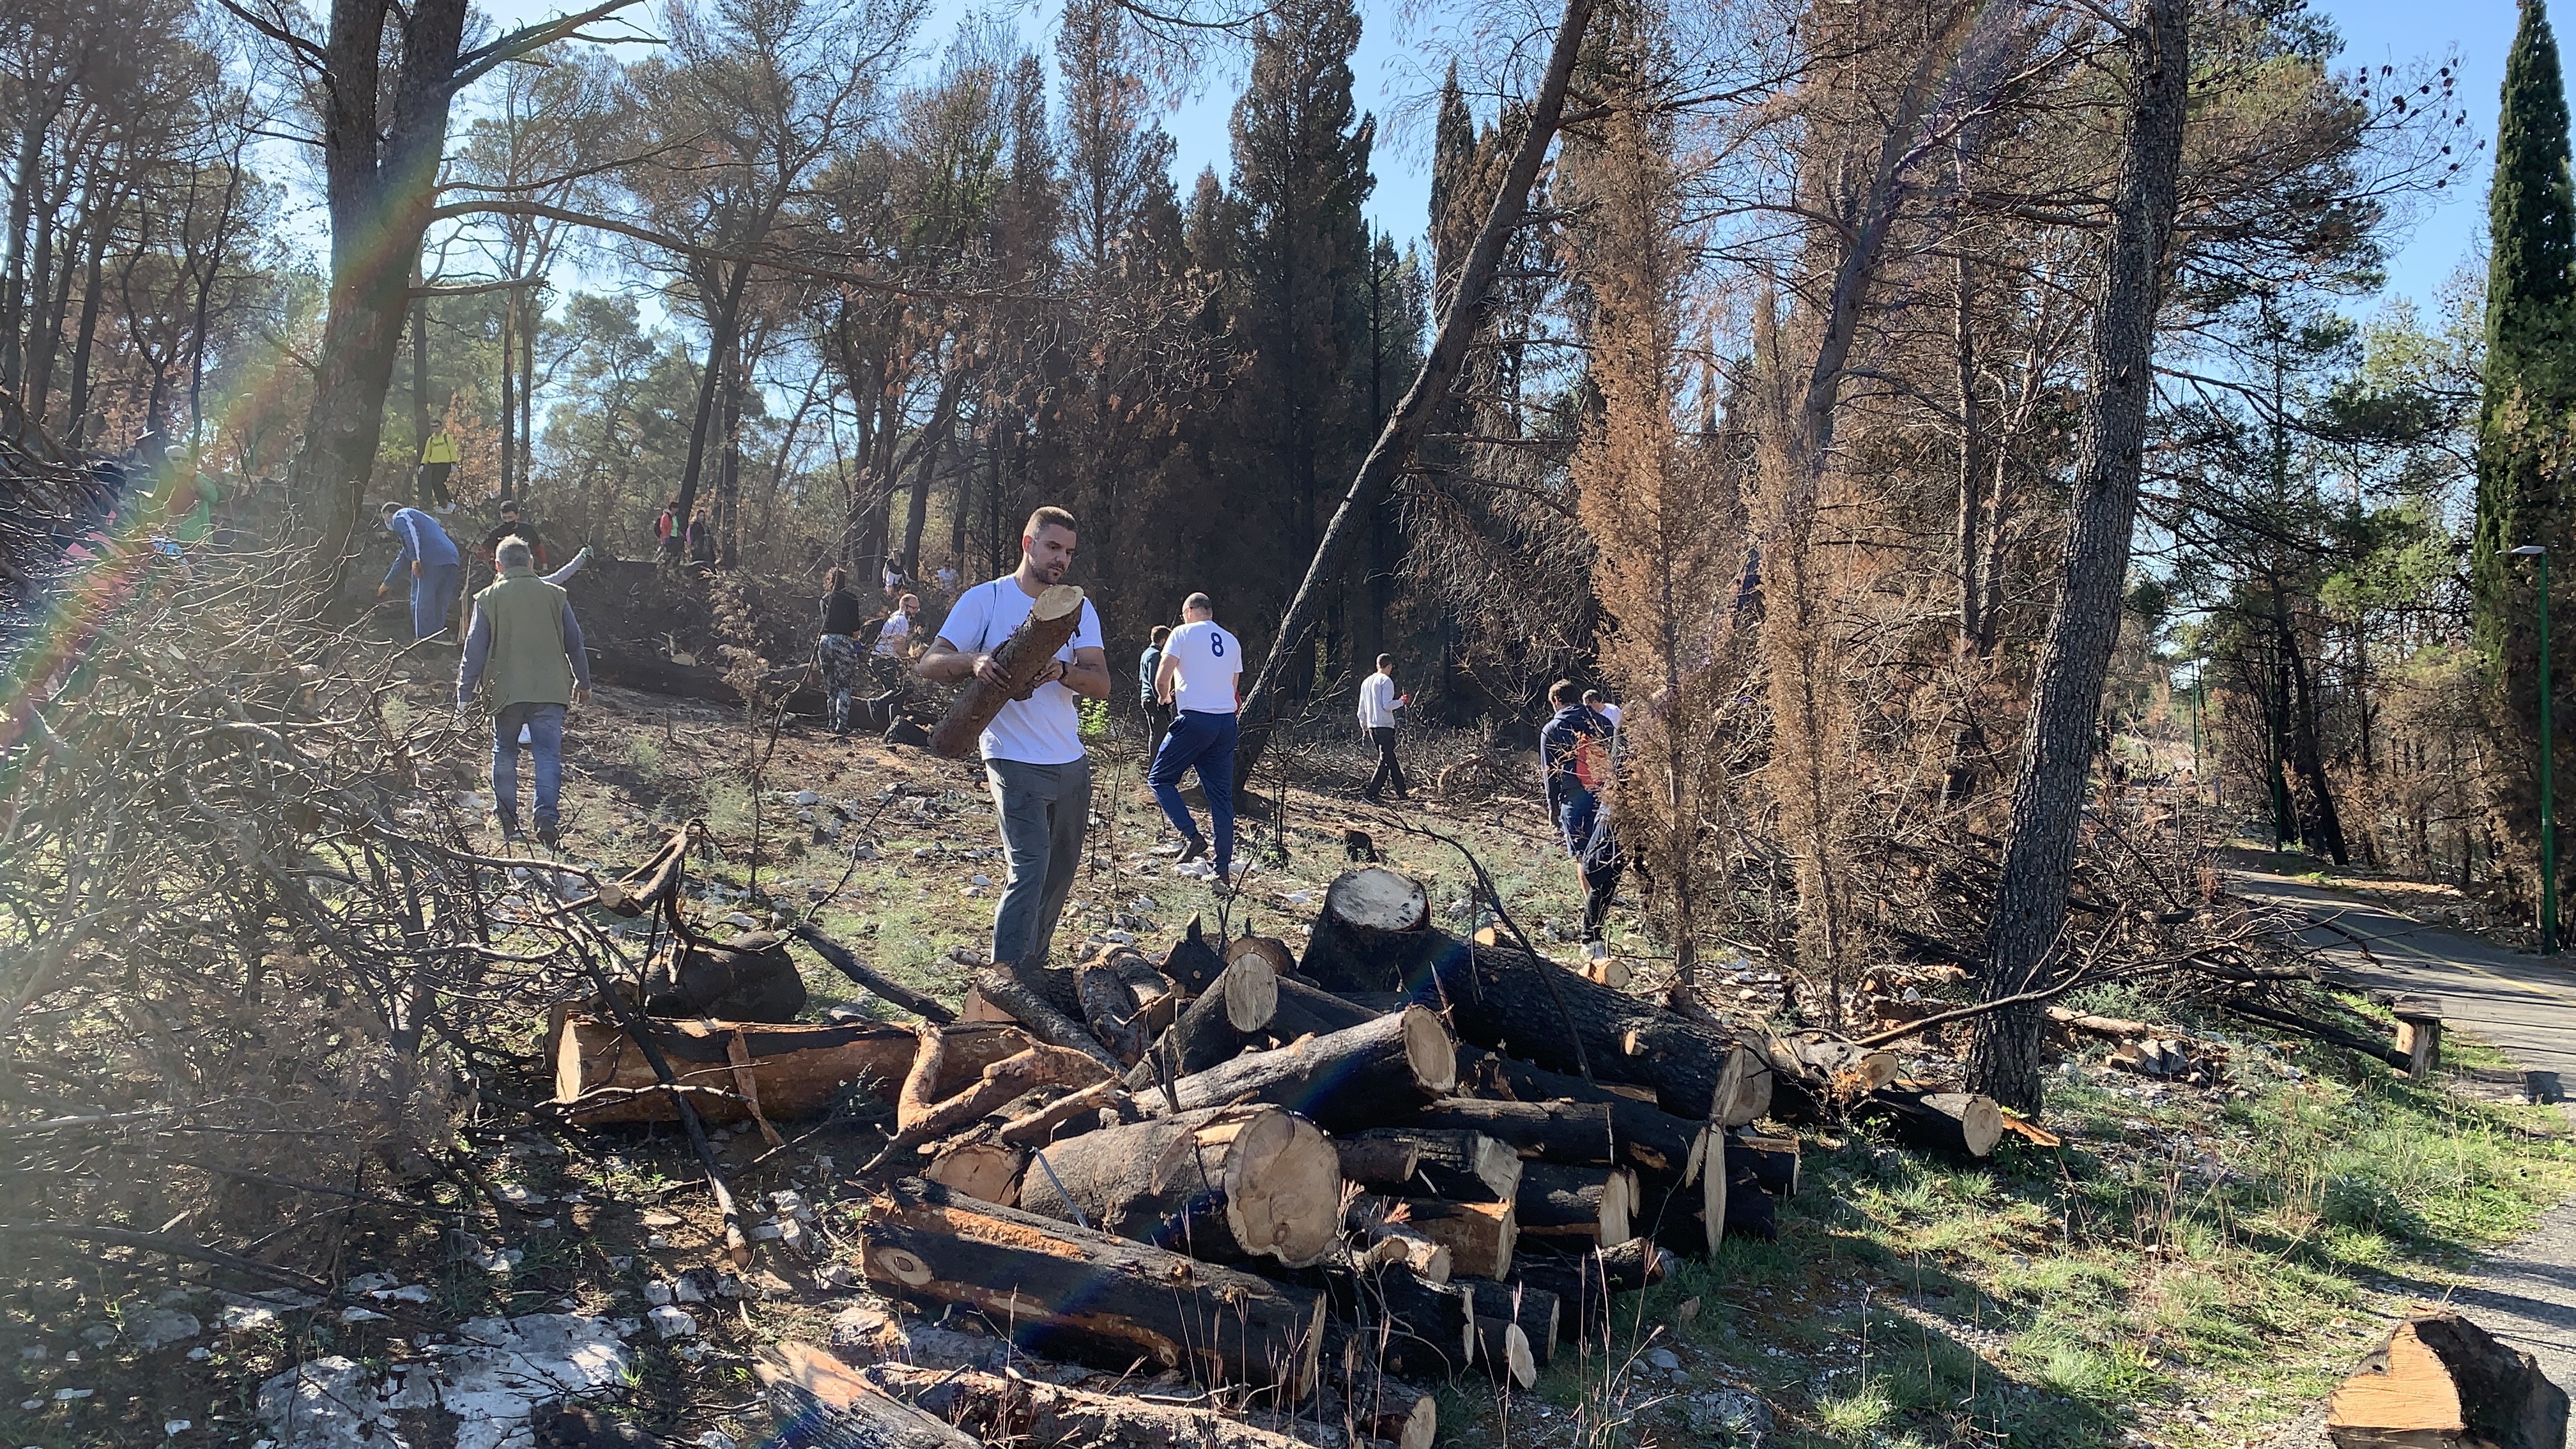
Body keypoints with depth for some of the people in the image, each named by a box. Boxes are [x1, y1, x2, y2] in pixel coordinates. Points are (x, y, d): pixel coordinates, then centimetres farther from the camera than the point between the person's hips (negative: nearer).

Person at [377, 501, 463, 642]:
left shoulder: (400, 516, 15)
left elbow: (412, 534, -11)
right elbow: (402, 560, 49)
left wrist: (415, 560, -21)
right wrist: (386, 584, 56)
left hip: (431, 561, -9)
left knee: (420, 603, -6)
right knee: (438, 608, 12)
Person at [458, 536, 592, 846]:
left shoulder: (488, 599, 1)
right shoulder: (555, 595, 4)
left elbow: (475, 650, 1)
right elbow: (574, 643, 10)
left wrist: (465, 696, 7)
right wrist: (583, 682, 24)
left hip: (506, 691, 0)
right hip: (551, 690, 0)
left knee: (505, 754, 15)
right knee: (548, 754, 0)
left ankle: (508, 822, 17)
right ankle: (546, 818, -14)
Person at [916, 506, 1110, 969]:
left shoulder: (1079, 608, 8)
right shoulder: (985, 600, -5)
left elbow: (1101, 684, -3)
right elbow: (928, 664, -9)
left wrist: (1062, 671, -25)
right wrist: (974, 661, -30)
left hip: (1071, 762, 6)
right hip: (1016, 761, -6)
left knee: (1062, 870, 15)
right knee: (1029, 870, -17)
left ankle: (1032, 968, 31)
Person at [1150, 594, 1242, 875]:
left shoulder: (1183, 633, 0)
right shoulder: (1232, 641, 16)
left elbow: (1162, 679, -6)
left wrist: (1165, 697, 17)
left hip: (1194, 718, -6)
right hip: (1226, 721, 6)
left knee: (1160, 778, 7)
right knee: (1221, 794, 8)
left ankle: (1191, 836, -10)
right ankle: (1223, 867, 6)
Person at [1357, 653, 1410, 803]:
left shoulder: (1366, 682, 15)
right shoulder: (1386, 681, -8)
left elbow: (1361, 710, 18)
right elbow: (1387, 705, -17)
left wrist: (1364, 726, 27)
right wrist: (1402, 701, -1)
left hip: (1372, 727, 8)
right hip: (1385, 726, -8)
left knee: (1390, 759, 15)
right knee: (1385, 762, -8)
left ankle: (1402, 792, 22)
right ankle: (1371, 794, -16)